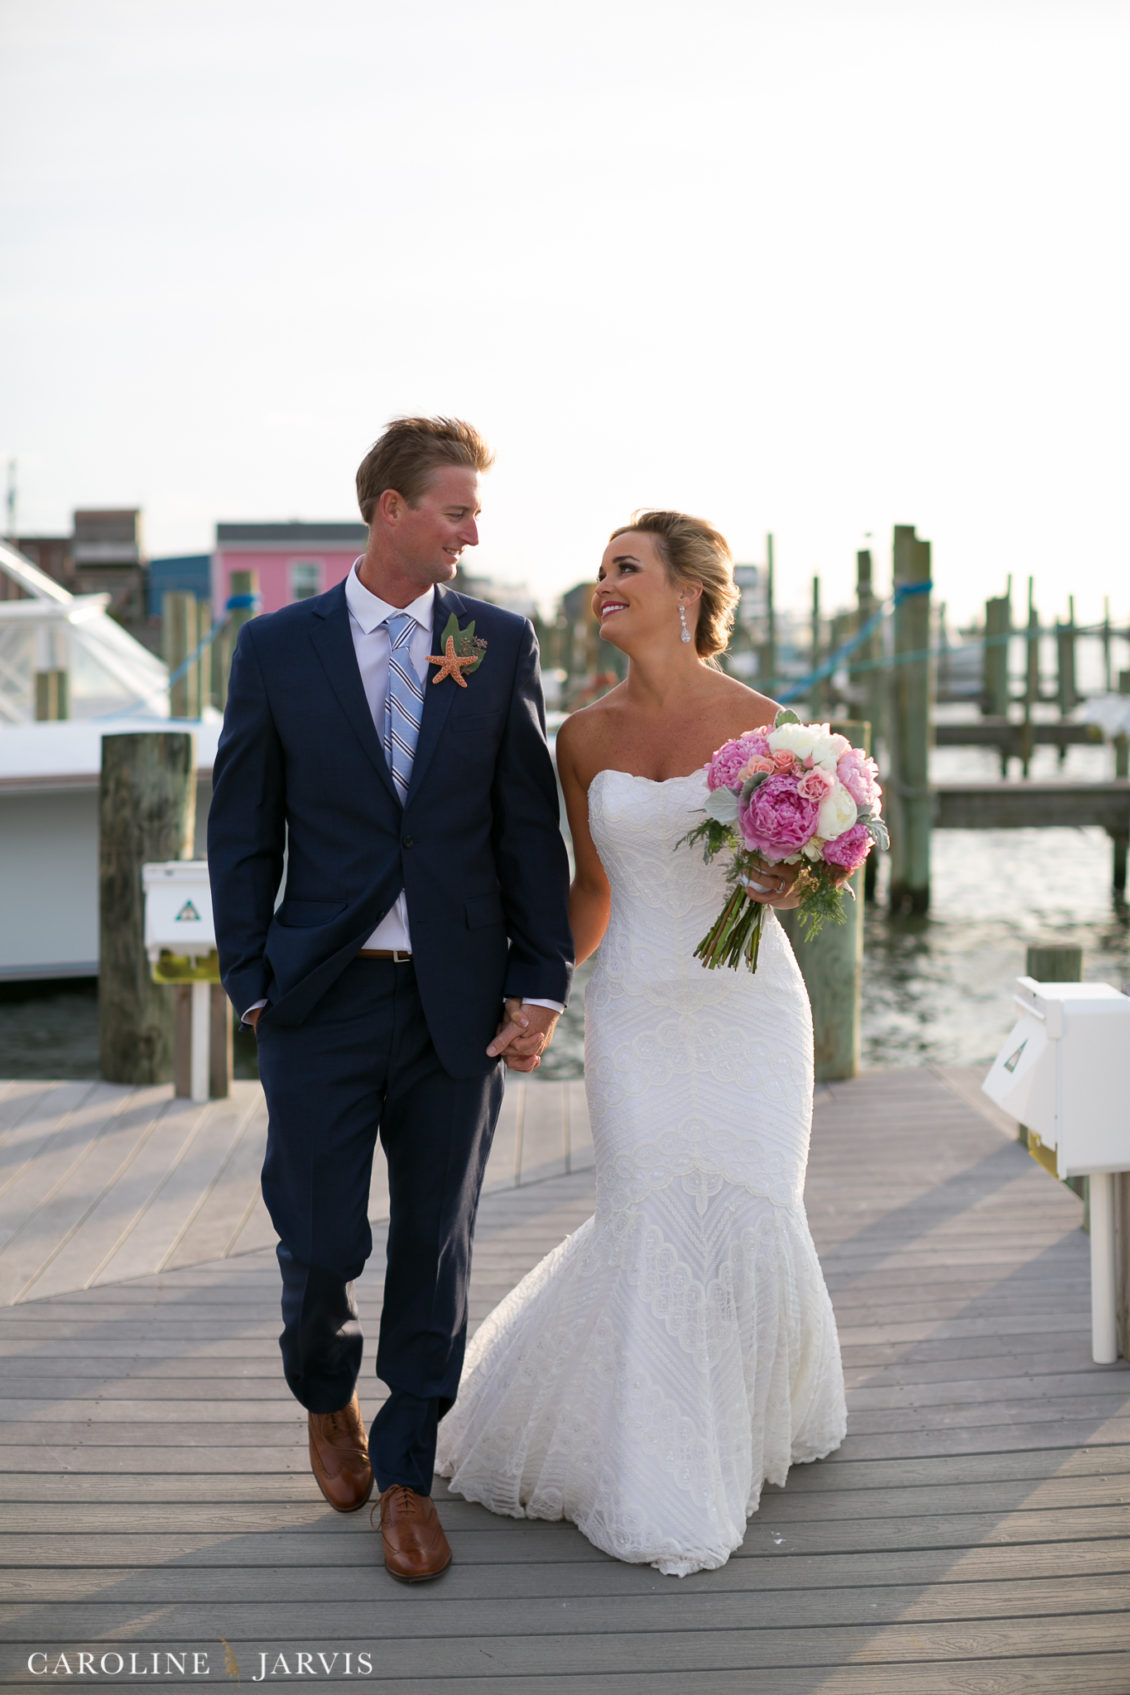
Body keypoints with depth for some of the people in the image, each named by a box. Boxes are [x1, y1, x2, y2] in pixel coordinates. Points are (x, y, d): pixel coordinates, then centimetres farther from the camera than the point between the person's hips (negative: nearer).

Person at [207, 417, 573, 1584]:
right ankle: (326, 1396, 38)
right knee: (321, 1244, 4)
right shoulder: (277, 647, 1)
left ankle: (406, 1475, 27)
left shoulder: (500, 643, 3)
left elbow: (531, 822, 2)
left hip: (459, 1002, 1)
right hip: (322, 1001, -1)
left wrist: (541, 984, -4)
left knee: (435, 1249, 9)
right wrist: (250, 986, -1)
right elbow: (242, 831, 4)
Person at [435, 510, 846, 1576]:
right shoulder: (585, 737, 3)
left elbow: (795, 872, 5)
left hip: (750, 1004, -1)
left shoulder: (758, 720, -4)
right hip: (638, 1009, 1)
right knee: (656, 1224, -5)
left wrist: (783, 883, -17)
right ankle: (660, 1489, 14)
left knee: (751, 1221, -1)